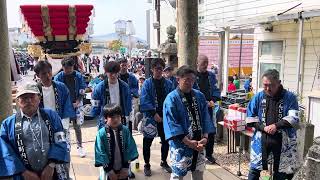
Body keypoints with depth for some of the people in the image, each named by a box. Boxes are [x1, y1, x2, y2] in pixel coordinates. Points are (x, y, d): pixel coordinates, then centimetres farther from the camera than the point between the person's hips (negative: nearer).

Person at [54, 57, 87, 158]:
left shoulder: (78, 76, -4)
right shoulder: (58, 77, -6)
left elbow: (82, 92, -1)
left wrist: (76, 103, -13)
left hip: (75, 105, 0)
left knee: (77, 126, 7)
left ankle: (79, 146, 19)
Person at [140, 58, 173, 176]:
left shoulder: (168, 83, 3)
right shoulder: (147, 83, -5)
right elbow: (144, 101, -12)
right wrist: (154, 114, -19)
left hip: (165, 117, 3)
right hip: (151, 117, -3)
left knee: (166, 140, 14)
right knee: (147, 142, 5)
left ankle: (164, 162, 36)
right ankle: (147, 164, 23)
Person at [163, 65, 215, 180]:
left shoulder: (199, 96, 5)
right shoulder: (172, 99, -12)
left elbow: (205, 118, 5)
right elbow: (172, 123, -16)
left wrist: (205, 137, -10)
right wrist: (188, 142, -19)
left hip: (199, 143, 5)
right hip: (180, 145, -5)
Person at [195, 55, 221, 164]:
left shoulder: (211, 76, 10)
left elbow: (216, 90, 11)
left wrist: (213, 100, -8)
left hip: (209, 108, 4)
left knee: (211, 131, 8)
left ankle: (209, 154, 23)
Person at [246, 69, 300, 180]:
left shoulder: (289, 97, -3)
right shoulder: (258, 97, 3)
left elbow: (293, 118, -9)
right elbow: (250, 118, 5)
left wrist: (276, 126, -19)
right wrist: (263, 127, -10)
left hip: (283, 141, -1)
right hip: (261, 140, 1)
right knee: (254, 170, 5)